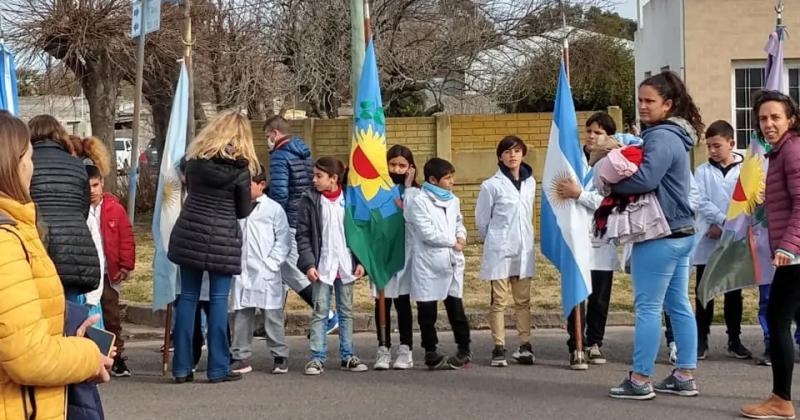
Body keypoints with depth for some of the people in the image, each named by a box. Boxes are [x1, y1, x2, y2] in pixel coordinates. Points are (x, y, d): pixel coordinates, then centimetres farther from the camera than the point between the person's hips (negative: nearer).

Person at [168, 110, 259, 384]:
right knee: (218, 299, 2)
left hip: (189, 233, 4)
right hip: (222, 238, -3)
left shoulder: (195, 159, 4)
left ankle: (182, 367, 10)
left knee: (188, 297, 8)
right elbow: (243, 211, 0)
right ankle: (218, 369, 5)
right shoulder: (240, 168, -7)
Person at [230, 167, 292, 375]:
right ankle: (241, 357, 14)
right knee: (241, 316, 6)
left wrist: (272, 263, -9)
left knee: (272, 315, 2)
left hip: (267, 274, -3)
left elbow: (283, 240, -1)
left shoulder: (274, 209, 0)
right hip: (241, 272, 4)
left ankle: (280, 356, 14)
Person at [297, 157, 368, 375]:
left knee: (346, 312, 9)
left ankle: (348, 356, 17)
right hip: (321, 266, -2)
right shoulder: (309, 200, -1)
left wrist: (360, 261, 0)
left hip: (345, 265, 2)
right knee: (320, 313, -1)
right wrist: (309, 263, -12)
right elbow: (303, 235, -3)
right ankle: (317, 357, 4)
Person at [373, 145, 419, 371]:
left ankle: (405, 349, 10)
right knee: (382, 302, 5)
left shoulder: (414, 193, 4)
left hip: (405, 252, 0)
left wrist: (407, 188, -9)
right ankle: (384, 349, 11)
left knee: (403, 301, 3)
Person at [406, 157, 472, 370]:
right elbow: (427, 233, -14)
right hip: (428, 266, -5)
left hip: (452, 263, 5)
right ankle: (431, 352, 14)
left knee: (456, 308, 6)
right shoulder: (419, 202, -8)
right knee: (427, 312, 4)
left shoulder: (453, 200, 13)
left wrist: (461, 237, -1)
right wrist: (453, 242, -7)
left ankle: (464, 349, 17)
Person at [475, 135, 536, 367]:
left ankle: (525, 345, 15)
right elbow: (481, 219, 0)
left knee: (523, 300, 9)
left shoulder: (530, 182, 7)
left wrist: (523, 238, 14)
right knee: (499, 301, 0)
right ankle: (499, 348, 6)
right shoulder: (491, 185, -8)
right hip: (499, 251, -4)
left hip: (524, 249, 4)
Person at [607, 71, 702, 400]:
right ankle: (685, 376, 17)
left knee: (648, 306, -4)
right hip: (679, 233, 10)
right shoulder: (673, 135, 17)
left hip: (659, 236, -10)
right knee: (679, 305, 12)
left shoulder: (661, 137, -16)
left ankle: (640, 380, 1)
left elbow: (645, 178, -28)